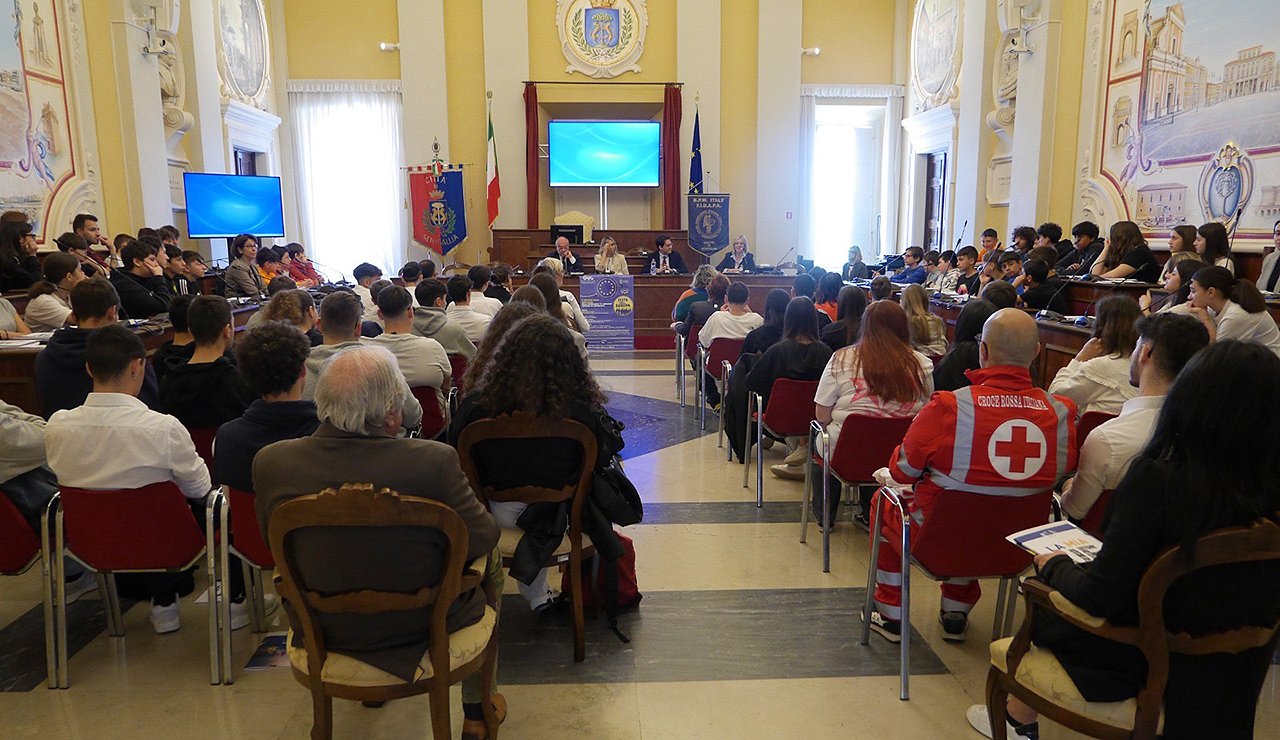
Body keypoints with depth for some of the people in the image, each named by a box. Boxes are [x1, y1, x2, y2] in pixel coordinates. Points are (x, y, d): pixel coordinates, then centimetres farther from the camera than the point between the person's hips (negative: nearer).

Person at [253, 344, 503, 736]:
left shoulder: (270, 461, -17)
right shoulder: (434, 461, -29)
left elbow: (273, 539, 1)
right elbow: (482, 539, -16)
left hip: (321, 629, 4)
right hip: (421, 627, -3)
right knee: (490, 560, 24)